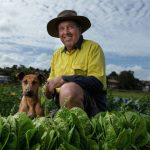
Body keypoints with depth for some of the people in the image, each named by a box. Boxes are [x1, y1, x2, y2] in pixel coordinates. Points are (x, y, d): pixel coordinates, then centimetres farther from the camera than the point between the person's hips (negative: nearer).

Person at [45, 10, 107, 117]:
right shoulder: (56, 54, 13)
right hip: (62, 102, 5)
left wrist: (64, 79, -18)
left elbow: (97, 82, -15)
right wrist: (49, 87, -7)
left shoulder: (93, 48, -4)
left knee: (68, 89, -32)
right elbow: (52, 80, 17)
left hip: (93, 104, -5)